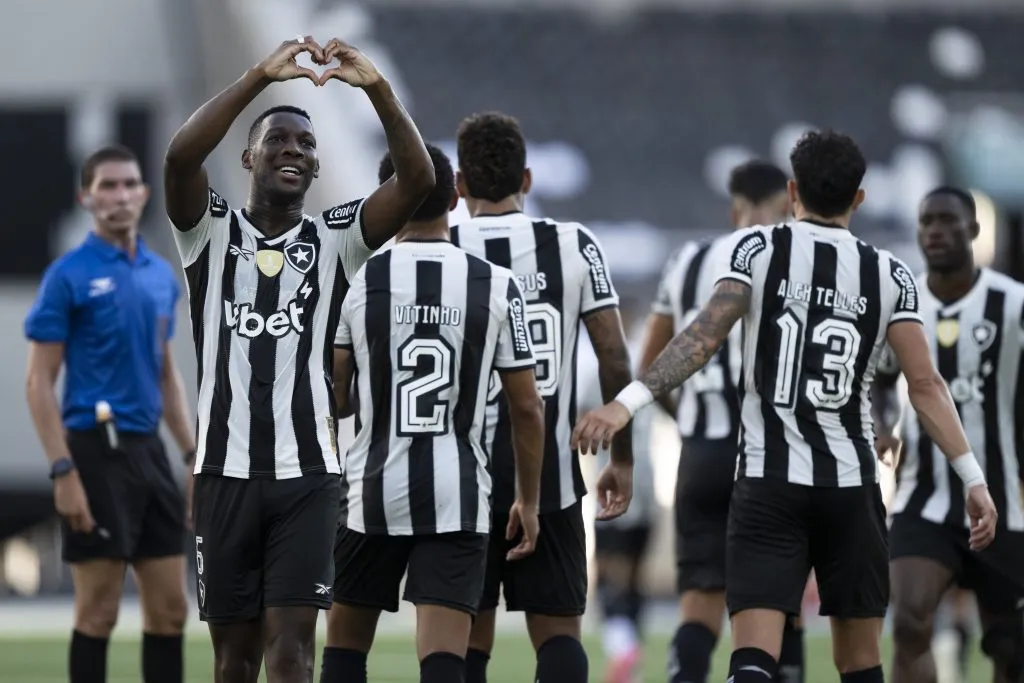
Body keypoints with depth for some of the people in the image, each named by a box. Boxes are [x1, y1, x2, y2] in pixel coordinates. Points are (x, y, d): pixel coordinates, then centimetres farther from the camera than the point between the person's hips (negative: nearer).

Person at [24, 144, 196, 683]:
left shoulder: (161, 274, 12)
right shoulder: (68, 276, -7)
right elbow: (40, 384, -9)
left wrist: (194, 455, 12)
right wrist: (63, 472, -16)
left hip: (148, 451, 6)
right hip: (97, 453, -6)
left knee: (170, 608, 6)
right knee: (98, 612, -3)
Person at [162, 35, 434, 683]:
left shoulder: (335, 238, 8)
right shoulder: (212, 231, 6)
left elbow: (418, 179, -7)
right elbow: (180, 157, -15)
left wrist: (378, 88, -19)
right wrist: (261, 77, -22)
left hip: (307, 471, 0)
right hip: (226, 469, 0)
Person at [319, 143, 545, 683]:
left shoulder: (358, 280, -4)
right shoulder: (497, 286, -1)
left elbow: (332, 399, 5)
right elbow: (526, 407, 2)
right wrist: (528, 501, 13)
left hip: (373, 492, 0)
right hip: (458, 496, 0)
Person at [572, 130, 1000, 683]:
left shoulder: (757, 248, -1)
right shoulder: (888, 275, 3)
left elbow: (704, 337, -14)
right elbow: (924, 384, -2)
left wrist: (628, 402, -19)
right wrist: (972, 478, 0)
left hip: (768, 480, -2)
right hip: (851, 483, 2)